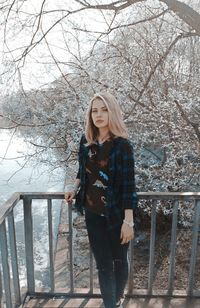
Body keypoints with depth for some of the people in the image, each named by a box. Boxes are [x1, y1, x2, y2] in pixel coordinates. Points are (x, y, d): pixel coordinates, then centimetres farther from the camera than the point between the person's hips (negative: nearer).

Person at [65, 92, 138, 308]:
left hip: (116, 214, -3)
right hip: (93, 213, 3)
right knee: (102, 263, 13)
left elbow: (128, 185, -17)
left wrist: (128, 221, -17)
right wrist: (75, 189, 6)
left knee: (119, 259, 19)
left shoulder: (122, 145, -16)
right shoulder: (86, 141, -1)